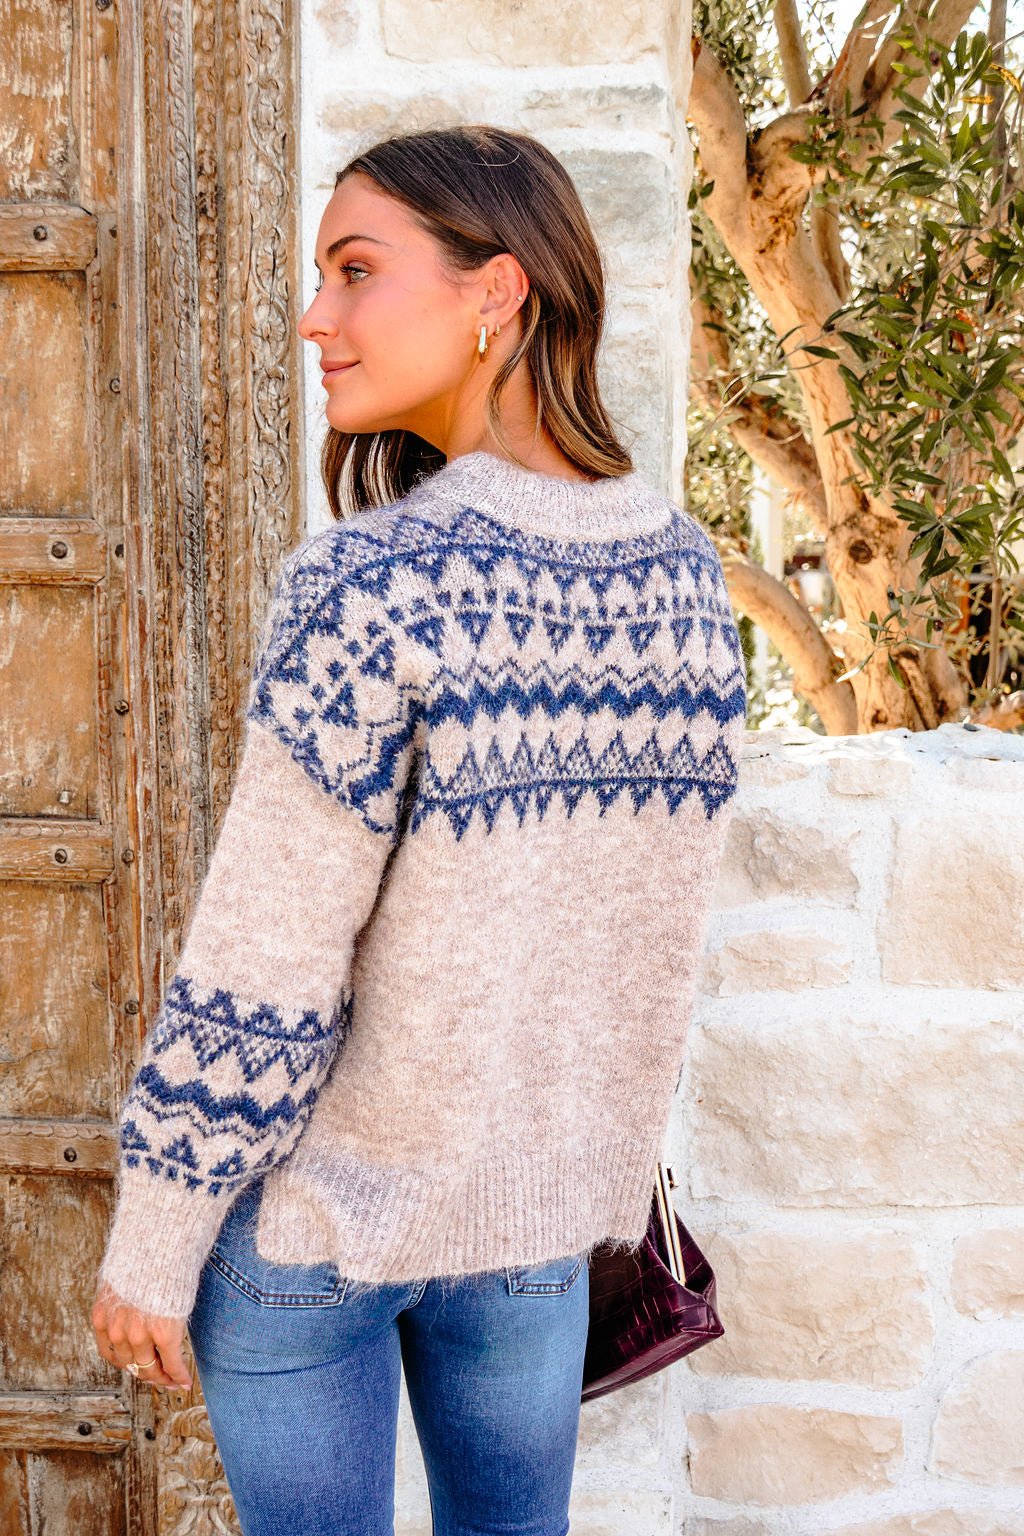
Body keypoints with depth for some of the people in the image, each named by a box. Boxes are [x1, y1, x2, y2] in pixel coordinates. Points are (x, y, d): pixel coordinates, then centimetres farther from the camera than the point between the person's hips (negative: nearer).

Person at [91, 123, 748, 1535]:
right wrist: (611, 1165, 16)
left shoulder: (374, 584, -24)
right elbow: (659, 922, 4)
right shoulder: (685, 570, -5)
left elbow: (258, 986, -21)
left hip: (320, 1213, -5)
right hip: (545, 1209, 5)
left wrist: (149, 1252, -8)